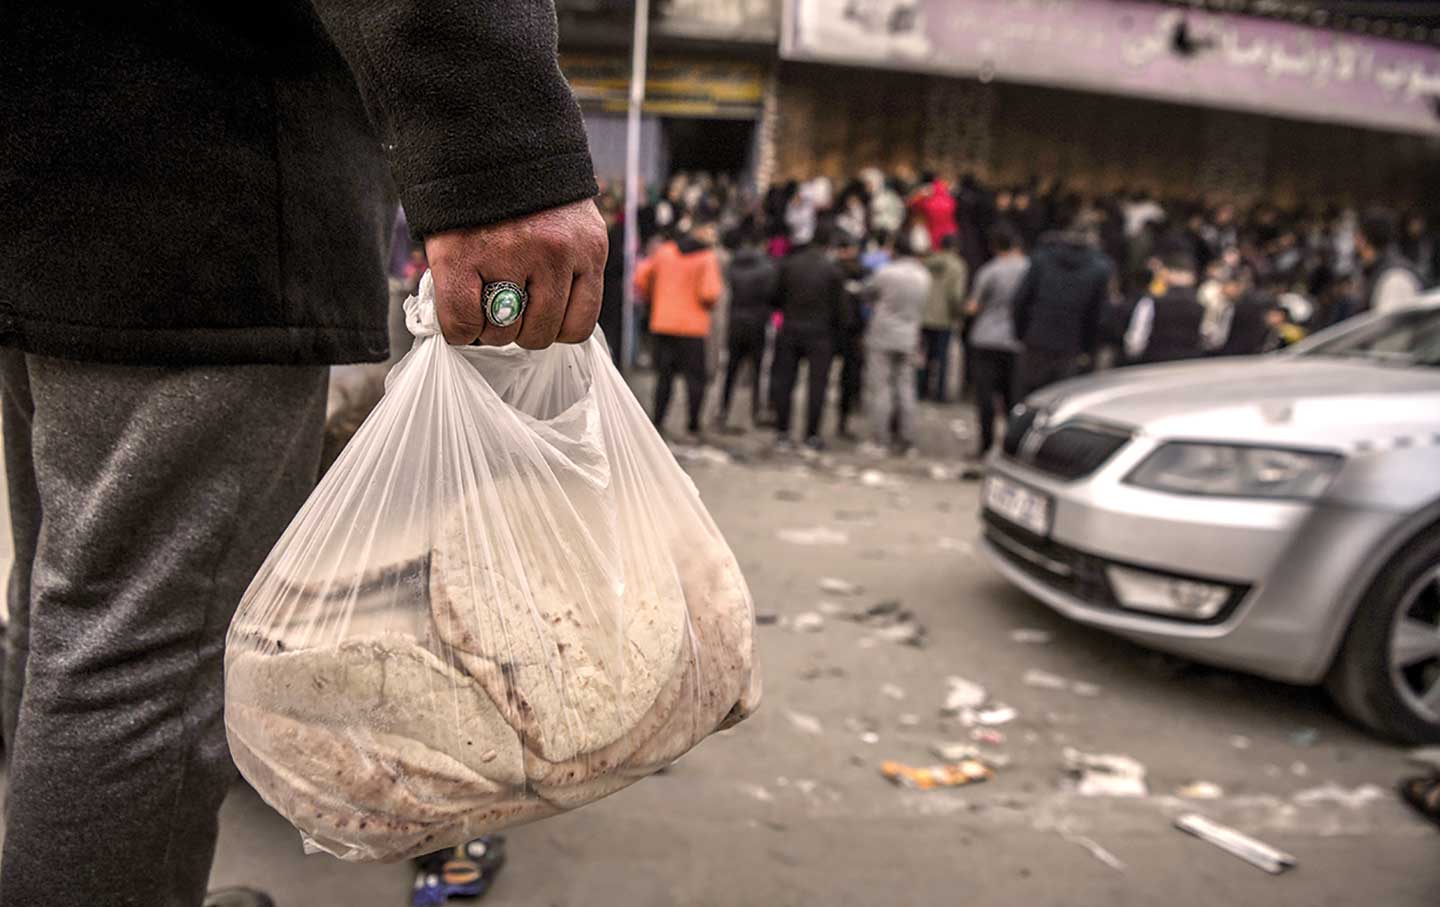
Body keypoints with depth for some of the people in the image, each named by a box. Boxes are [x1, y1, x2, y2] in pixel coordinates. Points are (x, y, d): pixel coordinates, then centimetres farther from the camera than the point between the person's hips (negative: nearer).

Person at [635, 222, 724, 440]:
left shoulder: (665, 251, 7)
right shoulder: (707, 258, -6)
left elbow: (641, 277, 7)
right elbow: (709, 294, -17)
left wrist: (652, 298, 20)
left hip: (662, 323, 4)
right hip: (692, 326, -4)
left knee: (664, 375, 13)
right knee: (695, 378, 5)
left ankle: (657, 423, 13)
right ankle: (692, 428, 5)